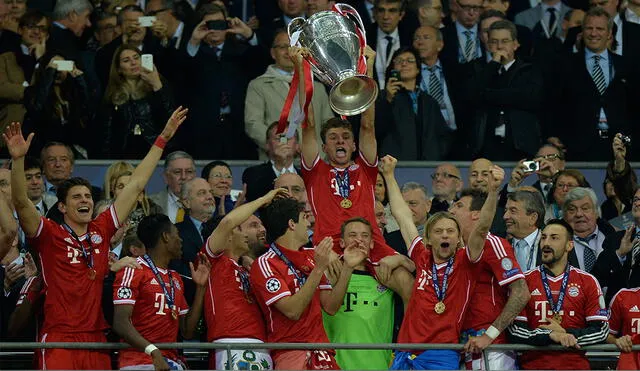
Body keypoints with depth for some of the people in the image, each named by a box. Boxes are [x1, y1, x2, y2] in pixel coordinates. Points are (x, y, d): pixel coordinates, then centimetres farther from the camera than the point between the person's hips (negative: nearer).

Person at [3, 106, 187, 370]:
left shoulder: (101, 230, 12)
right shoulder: (49, 235, 0)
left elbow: (136, 185, 16)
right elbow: (21, 203, -15)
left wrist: (163, 139, 20)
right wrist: (18, 159, -29)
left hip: (96, 338, 5)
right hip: (59, 341, -5)